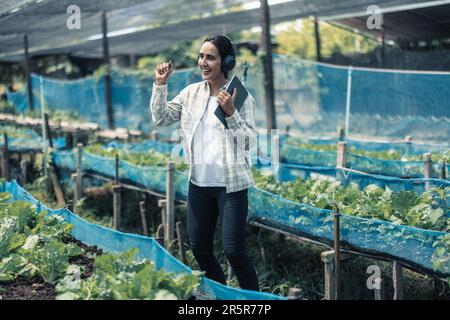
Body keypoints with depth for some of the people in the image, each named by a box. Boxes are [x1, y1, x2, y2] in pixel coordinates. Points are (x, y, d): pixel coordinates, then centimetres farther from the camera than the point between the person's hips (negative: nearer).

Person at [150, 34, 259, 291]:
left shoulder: (241, 97, -8)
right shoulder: (191, 92, 6)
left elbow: (249, 142, -12)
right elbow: (160, 118, 7)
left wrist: (231, 113, -26)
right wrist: (160, 85, -4)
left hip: (230, 185, -6)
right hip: (199, 183, 6)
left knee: (234, 250, -7)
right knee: (199, 247, 13)